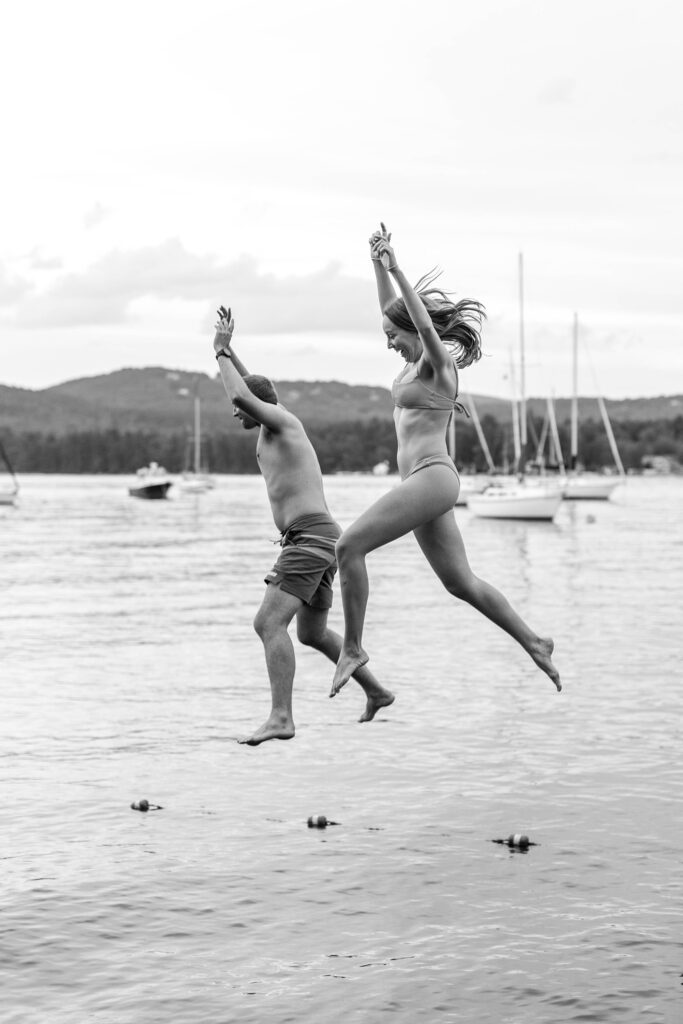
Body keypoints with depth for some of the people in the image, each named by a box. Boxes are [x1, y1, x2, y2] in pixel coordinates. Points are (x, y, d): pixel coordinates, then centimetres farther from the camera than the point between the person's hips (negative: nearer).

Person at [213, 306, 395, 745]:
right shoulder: (280, 425, 21)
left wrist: (222, 353, -6)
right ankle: (377, 692, 35)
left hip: (310, 538, -10)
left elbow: (242, 396, -22)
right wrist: (229, 350, 36)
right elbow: (252, 392, 40)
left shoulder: (282, 420, -4)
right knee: (313, 633, 25)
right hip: (320, 540, 10)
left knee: (269, 623, -21)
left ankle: (281, 718, -31)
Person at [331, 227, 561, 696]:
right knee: (461, 583, 12)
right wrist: (379, 265, 20)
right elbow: (392, 309, 27)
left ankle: (353, 647, -10)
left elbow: (425, 322, -25)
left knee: (350, 545, -16)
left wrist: (396, 270, -28)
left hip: (432, 477, -10)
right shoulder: (417, 360, 16)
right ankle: (534, 643, 19)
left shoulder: (439, 362, -6)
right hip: (424, 481, 10)